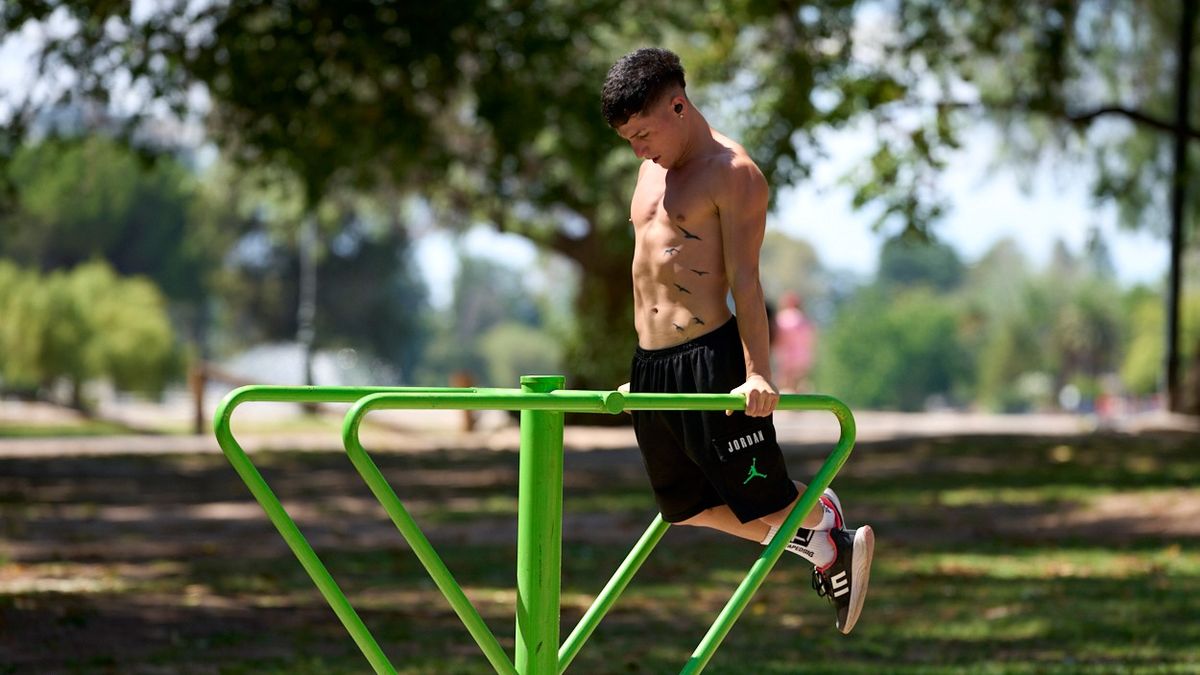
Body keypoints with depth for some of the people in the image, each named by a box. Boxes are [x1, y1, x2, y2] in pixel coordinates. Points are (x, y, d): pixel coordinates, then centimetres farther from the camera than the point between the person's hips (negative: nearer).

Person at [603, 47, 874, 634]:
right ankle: (816, 546, 32)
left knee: (764, 503, -2)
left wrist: (757, 374, -21)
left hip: (708, 357, -8)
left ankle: (835, 537, 28)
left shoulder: (732, 173, -9)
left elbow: (744, 282, -15)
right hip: (650, 365, 8)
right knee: (688, 506, 15)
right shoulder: (652, 169, 16)